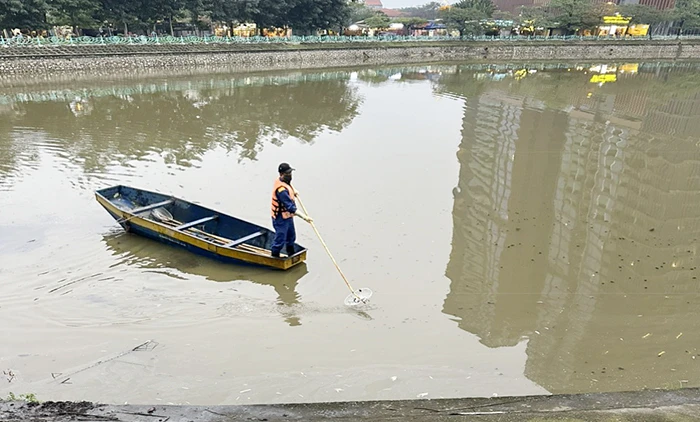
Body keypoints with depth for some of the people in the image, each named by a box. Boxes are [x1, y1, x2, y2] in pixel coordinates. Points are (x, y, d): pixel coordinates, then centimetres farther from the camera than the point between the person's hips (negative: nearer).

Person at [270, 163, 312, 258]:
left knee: (291, 237, 25)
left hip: (288, 216, 10)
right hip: (281, 219, -10)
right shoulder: (281, 190, -33)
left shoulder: (283, 181, -2)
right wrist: (304, 217, -37)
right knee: (280, 240, 6)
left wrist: (293, 192, 8)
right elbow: (291, 207, -36)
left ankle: (291, 256, 44)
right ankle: (274, 258, 27)